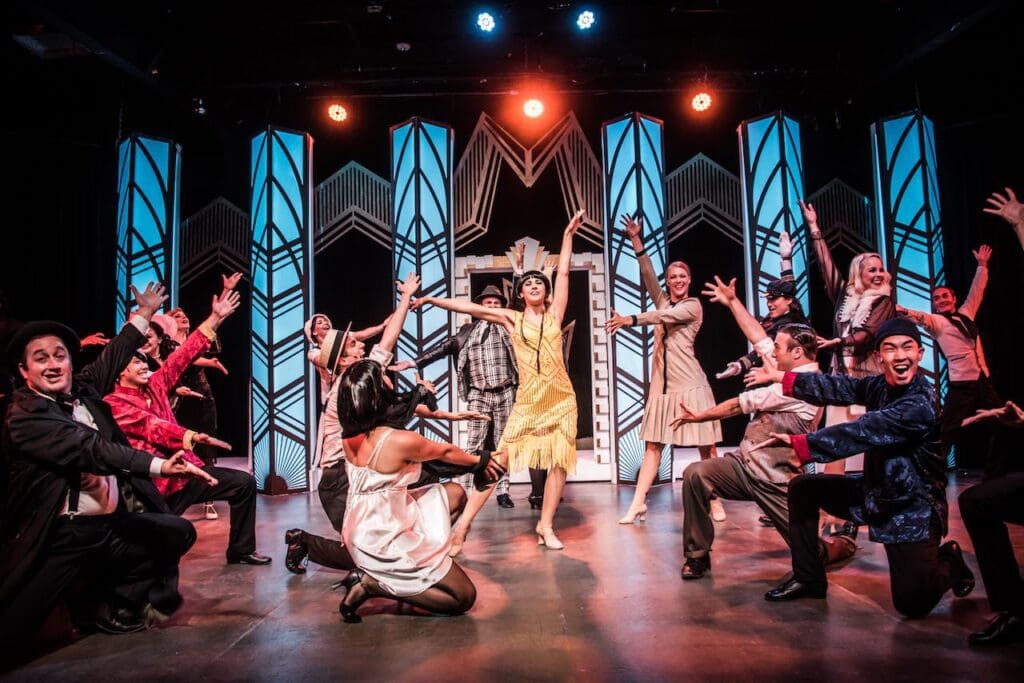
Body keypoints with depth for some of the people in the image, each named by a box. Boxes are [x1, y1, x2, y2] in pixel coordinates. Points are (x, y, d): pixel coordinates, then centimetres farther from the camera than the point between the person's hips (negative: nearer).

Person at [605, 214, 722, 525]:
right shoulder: (663, 300, 15)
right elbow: (648, 274, 1)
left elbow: (664, 317, -17)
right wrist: (636, 240, -8)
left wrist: (630, 319, -27)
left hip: (689, 383, -5)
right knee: (653, 445, 4)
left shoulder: (693, 306, 0)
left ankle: (716, 502, 12)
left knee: (706, 446, 1)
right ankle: (638, 504, 4)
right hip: (662, 383, 5)